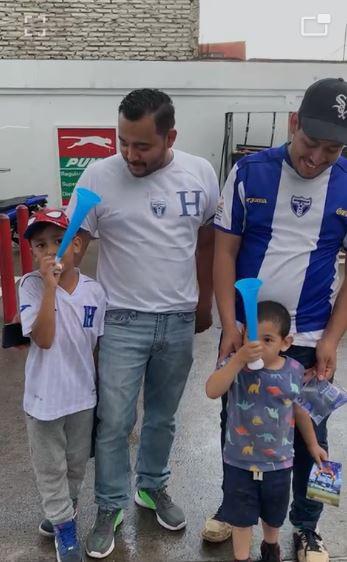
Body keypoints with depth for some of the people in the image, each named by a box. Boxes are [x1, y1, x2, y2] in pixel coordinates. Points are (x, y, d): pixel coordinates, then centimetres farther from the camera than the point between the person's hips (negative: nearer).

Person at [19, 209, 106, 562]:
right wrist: (50, 285, -32)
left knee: (77, 461, 22)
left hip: (83, 395, 3)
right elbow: (43, 339, -27)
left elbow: (98, 345, 2)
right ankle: (65, 530, 34)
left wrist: (102, 389, 8)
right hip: (44, 396, -2)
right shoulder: (31, 286, -16)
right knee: (50, 467, 14)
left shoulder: (94, 291, -9)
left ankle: (61, 511, 48)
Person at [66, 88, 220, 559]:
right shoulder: (99, 176, -11)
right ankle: (110, 507, 29)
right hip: (122, 322, -2)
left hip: (179, 321, 3)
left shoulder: (200, 173, -3)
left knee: (163, 416, 19)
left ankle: (153, 486, 43)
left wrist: (204, 304, 12)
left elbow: (207, 242, 8)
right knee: (114, 423, 7)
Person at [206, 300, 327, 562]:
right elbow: (212, 391, -38)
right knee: (241, 515, 15)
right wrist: (239, 359, -48)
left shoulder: (295, 371, -12)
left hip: (278, 461, 3)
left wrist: (313, 444, 15)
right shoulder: (236, 365, -20)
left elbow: (300, 410, 4)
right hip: (240, 461, -2)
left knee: (274, 514, 25)